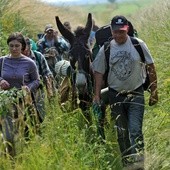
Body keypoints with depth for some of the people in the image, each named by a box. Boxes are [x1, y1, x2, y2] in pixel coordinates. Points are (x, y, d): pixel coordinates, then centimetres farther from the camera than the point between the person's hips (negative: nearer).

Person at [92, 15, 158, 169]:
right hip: (115, 95, 3)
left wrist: (154, 92, 1)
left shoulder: (138, 44, -6)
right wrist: (97, 95, -1)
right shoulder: (105, 49, -2)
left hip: (136, 94, -2)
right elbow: (99, 72, 4)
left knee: (135, 130, -16)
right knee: (121, 132, 11)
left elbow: (151, 68, 1)